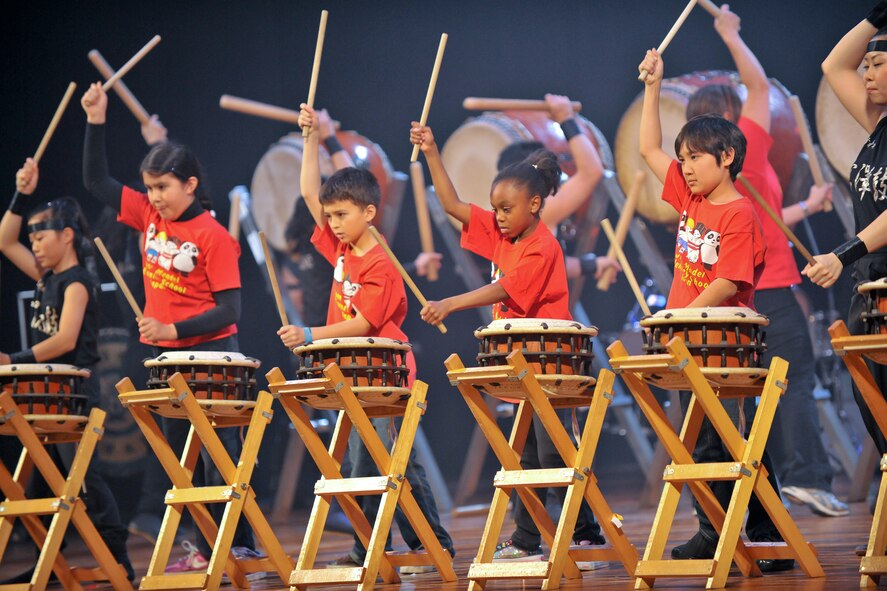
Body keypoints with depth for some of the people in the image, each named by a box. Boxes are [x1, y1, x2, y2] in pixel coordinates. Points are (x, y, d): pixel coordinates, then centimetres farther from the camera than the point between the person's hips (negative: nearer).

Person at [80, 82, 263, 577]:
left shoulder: (213, 237, -15)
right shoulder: (148, 216, 4)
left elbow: (229, 309, -15)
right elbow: (97, 181, 10)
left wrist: (174, 329, -23)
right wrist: (96, 120, 2)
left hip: (210, 354, -7)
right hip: (167, 356, 7)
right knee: (180, 457, 11)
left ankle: (242, 548, 1)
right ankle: (206, 547, 19)